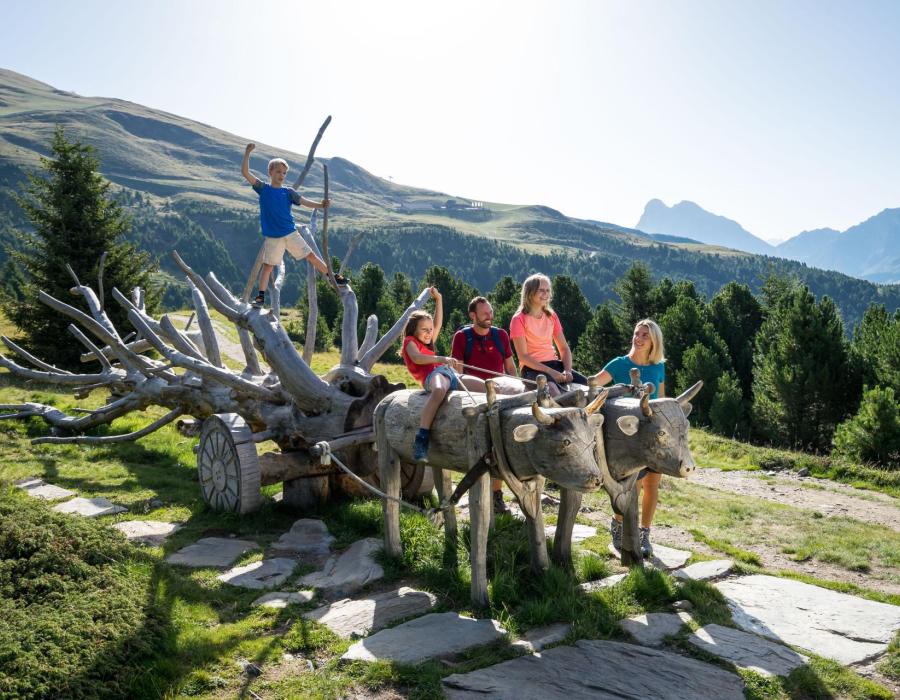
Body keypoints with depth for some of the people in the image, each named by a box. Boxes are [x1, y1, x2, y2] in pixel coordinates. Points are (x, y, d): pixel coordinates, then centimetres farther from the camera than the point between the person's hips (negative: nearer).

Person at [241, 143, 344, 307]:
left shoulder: (288, 192, 4)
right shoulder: (263, 188, 0)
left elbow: (304, 202, -6)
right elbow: (245, 172, -7)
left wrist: (321, 205, -24)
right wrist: (247, 153, -16)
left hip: (291, 233, 2)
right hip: (272, 237, -2)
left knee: (311, 255, 7)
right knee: (268, 265, 1)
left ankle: (332, 277, 18)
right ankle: (261, 296, 7)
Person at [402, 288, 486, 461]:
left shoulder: (427, 344, 36)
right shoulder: (410, 341, 14)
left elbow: (438, 323, 40)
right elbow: (416, 358, -8)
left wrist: (438, 299, 34)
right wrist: (442, 359, -21)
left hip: (451, 374, 9)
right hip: (433, 375, -9)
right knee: (439, 390, -46)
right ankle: (421, 440, -50)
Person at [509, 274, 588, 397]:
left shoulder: (552, 316, 14)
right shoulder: (519, 319, -5)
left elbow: (564, 348, 12)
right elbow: (523, 356, -10)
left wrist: (567, 370, -8)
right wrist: (550, 372, -18)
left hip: (554, 363, 6)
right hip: (532, 368, -6)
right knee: (554, 391, -37)